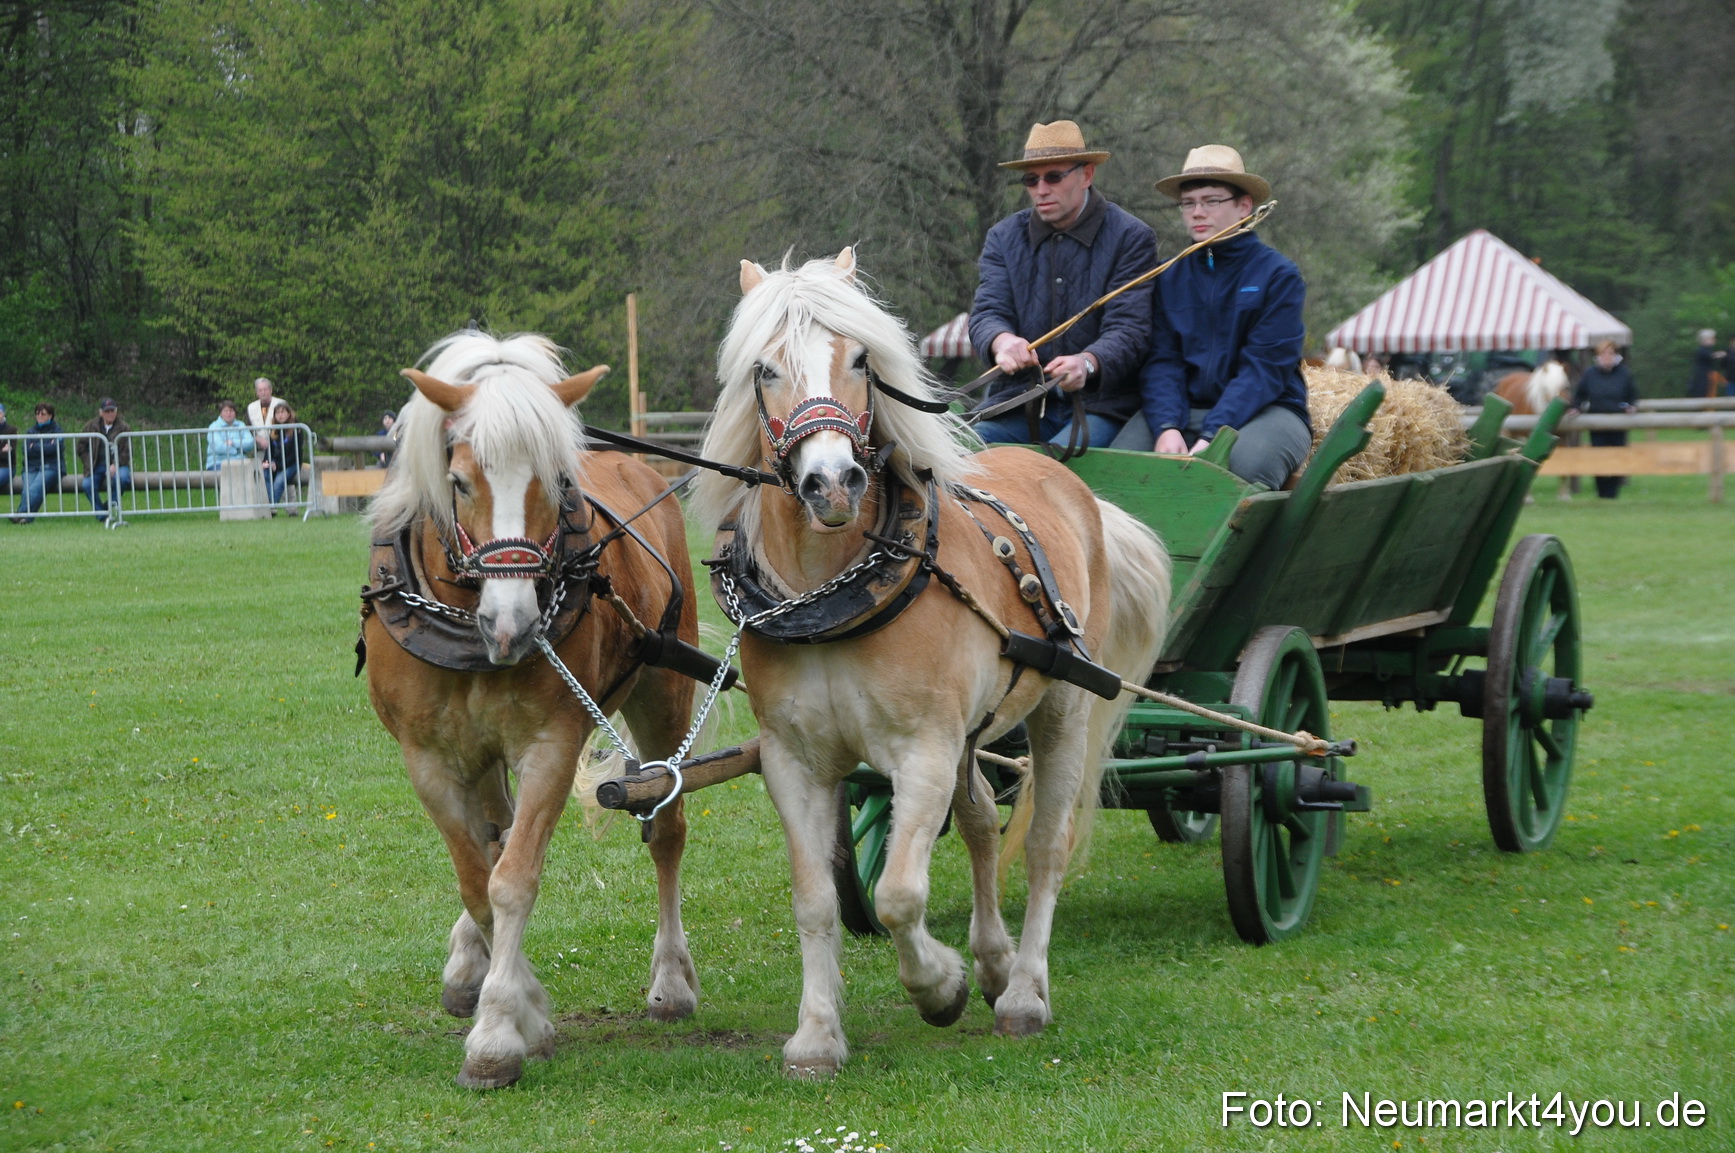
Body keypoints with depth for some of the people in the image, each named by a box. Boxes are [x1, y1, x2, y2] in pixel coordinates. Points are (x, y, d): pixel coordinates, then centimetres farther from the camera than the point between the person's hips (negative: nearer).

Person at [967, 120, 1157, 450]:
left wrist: (1087, 362, -33)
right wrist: (1001, 341, -26)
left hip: (1098, 404, -3)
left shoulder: (1131, 238, 1)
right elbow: (986, 312, 2)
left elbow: (1128, 330, -9)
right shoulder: (1004, 237, 13)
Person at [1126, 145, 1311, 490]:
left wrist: (1212, 436, -23)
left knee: (1246, 461, -37)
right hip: (1185, 410, 3)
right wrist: (1167, 428, -19)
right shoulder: (1169, 278, 11)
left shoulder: (1278, 275, -2)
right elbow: (1162, 361, 2)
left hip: (1265, 410, -3)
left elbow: (1264, 368, -11)